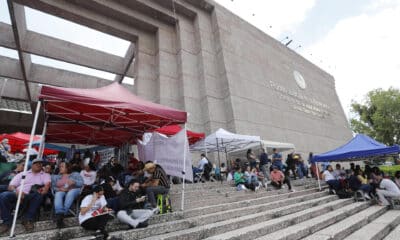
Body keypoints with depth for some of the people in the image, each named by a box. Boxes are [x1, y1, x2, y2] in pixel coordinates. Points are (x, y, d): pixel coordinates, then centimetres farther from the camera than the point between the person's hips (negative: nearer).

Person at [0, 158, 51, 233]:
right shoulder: (22, 174, 21)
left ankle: (27, 219, -15)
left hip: (32, 197, -2)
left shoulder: (45, 175, 16)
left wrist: (45, 188, -28)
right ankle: (7, 222, -10)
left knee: (38, 195, -35)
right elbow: (10, 186, 10)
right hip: (17, 195, 2)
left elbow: (47, 183, -4)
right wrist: (16, 191, -13)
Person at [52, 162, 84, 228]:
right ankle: (59, 214, -51)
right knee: (58, 194, -33)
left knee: (70, 193, -37)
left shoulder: (75, 174, 19)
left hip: (73, 190, -2)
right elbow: (53, 187, 13)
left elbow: (81, 183, 5)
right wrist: (59, 189, -9)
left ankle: (62, 215, -46)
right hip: (60, 191, 2)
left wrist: (74, 182, -15)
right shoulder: (56, 177, 27)